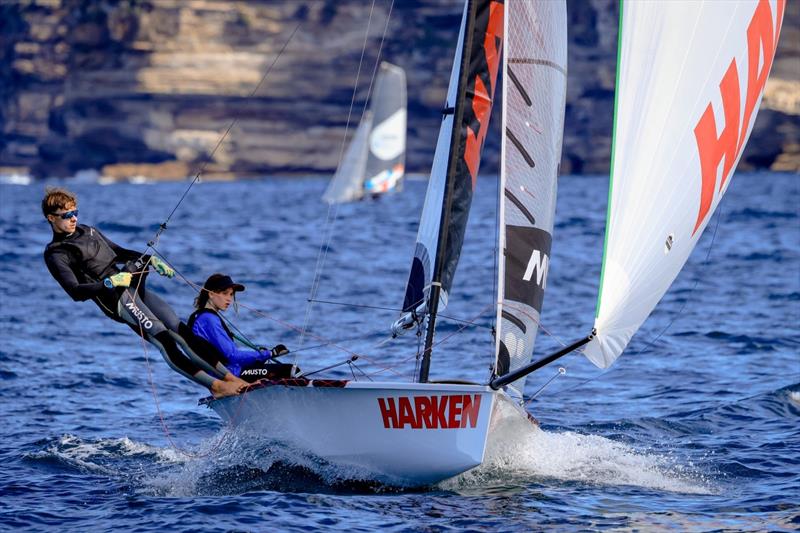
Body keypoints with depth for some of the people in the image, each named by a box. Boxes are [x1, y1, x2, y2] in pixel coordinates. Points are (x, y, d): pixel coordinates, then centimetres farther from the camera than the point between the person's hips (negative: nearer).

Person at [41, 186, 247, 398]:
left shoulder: (87, 231, 22)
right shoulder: (56, 256, -2)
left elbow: (120, 252, 31)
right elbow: (76, 292, -14)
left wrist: (150, 260, 16)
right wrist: (109, 283, -24)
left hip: (135, 285, 8)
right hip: (116, 299, -8)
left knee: (182, 332, -5)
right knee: (163, 339, -22)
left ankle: (230, 377, -9)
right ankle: (215, 386, -28)